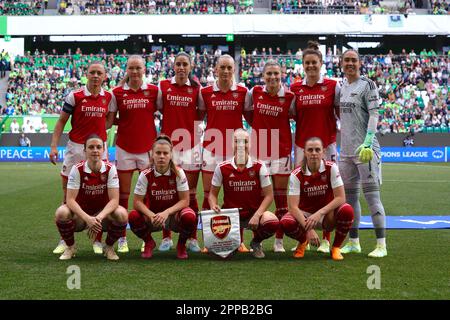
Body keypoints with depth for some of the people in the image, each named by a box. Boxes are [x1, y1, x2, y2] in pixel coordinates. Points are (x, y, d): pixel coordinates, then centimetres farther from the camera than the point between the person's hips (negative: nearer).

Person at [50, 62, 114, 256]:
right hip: (75, 148, -2)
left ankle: (97, 240, 11)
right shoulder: (74, 96, -3)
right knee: (68, 194, 3)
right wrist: (54, 145, -7)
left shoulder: (108, 97, 4)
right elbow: (62, 121, 0)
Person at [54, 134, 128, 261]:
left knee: (122, 214, -30)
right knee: (61, 212, -31)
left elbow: (114, 200, -17)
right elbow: (70, 200, -20)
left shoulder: (110, 168, -12)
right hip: (81, 214, 0)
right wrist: (87, 218, -35)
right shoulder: (77, 169, -15)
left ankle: (109, 247, 0)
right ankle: (70, 247, -1)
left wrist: (99, 217, -35)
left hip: (103, 213, 0)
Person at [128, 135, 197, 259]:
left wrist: (166, 213, -29)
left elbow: (185, 200, -14)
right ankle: (149, 243, 5)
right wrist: (151, 215, -30)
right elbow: (137, 202, -12)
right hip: (153, 215, 1)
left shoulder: (178, 173, -13)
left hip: (174, 214, -1)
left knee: (189, 217, -33)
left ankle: (181, 245, 1)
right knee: (133, 216, -28)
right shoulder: (146, 175, -11)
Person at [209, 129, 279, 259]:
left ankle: (256, 242, 7)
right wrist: (214, 206, -17)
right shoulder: (222, 168, -4)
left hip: (254, 213, -1)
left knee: (272, 222, -32)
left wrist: (257, 215, -18)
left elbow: (269, 195, -5)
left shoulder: (259, 167, -6)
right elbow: (213, 193, 5)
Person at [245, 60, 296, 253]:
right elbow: (248, 113, 16)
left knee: (280, 197, 3)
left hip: (281, 150, -1)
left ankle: (279, 241, 12)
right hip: (259, 149, 1)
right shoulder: (255, 92, 2)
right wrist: (260, 127, 8)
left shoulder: (289, 97, -3)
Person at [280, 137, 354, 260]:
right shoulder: (297, 174, -15)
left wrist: (319, 213, -31)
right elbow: (293, 206, -22)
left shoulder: (331, 168, -13)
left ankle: (336, 248, -6)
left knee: (347, 210, -32)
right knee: (286, 223, -33)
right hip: (304, 214, 0)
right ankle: (303, 242, 5)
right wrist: (308, 229, -35)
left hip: (327, 214, 0)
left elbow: (341, 198, -19)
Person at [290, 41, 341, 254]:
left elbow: (342, 114, 4)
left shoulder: (332, 86, 0)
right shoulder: (295, 88, 7)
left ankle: (326, 240, 6)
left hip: (326, 144, -2)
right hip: (302, 144, 2)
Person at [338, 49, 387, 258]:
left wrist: (367, 143, -23)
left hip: (365, 149, -7)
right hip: (346, 150, 8)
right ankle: (353, 242, 19)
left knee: (371, 195, -8)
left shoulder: (367, 85, -5)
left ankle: (381, 245, -5)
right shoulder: (341, 87, 16)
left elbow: (374, 115, -13)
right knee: (350, 196, 10)